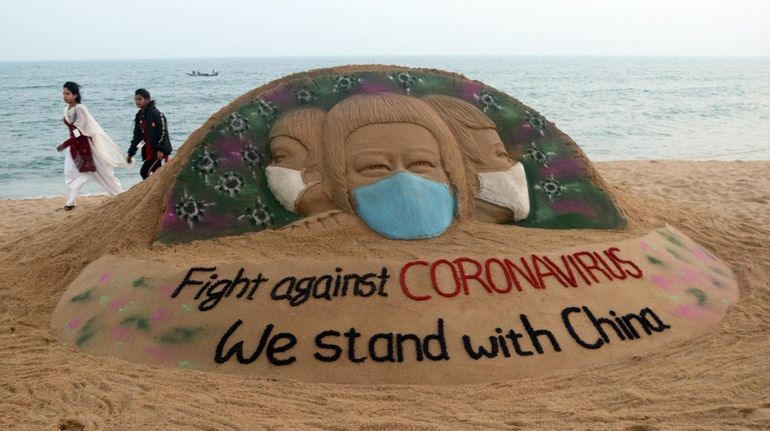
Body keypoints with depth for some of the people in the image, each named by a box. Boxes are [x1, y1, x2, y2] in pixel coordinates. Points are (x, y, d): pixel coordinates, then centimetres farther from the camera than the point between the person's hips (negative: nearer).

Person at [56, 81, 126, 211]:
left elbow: (80, 132, -21)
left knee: (103, 172, 1)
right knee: (70, 172, 2)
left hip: (87, 144, -8)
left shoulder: (80, 108, -19)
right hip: (74, 146, 8)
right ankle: (71, 202, 9)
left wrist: (65, 144, -22)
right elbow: (72, 131, 14)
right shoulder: (66, 110, 6)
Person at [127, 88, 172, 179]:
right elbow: (137, 136, 13)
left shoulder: (156, 114, -14)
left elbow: (163, 133, -18)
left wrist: (161, 150, -26)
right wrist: (130, 153, 12)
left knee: (144, 172, -14)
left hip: (159, 151, -8)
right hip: (149, 151, 8)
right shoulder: (139, 115, 9)